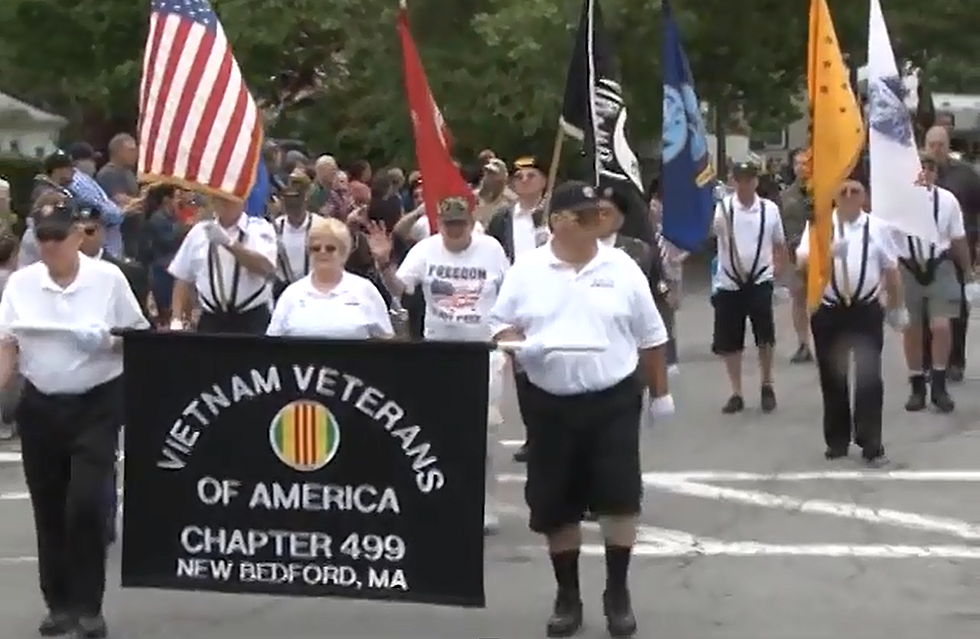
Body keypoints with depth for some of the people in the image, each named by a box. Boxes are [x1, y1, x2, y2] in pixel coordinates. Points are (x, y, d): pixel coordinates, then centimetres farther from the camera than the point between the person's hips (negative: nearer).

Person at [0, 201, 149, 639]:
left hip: (96, 404, -3)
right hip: (40, 406, 3)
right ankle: (59, 604, 19)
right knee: (49, 511, 7)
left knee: (85, 504, -12)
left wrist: (111, 342, -19)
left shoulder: (108, 278, -5)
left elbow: (139, 335, 1)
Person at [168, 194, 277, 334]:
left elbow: (265, 267, -20)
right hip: (211, 321, 3)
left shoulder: (260, 229, -2)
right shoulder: (199, 232, 9)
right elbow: (183, 280, 12)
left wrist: (229, 243, -28)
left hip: (252, 321, -3)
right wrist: (177, 320, 3)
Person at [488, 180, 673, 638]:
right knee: (555, 504, 6)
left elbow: (650, 337, 8)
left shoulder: (622, 268, 2)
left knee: (620, 497, -3)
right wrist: (513, 342, -17)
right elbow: (499, 326, 5)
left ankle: (617, 592, 13)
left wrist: (660, 392, 9)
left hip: (613, 399, 0)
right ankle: (567, 595, 21)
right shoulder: (526, 271, 1)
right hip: (550, 403, 0)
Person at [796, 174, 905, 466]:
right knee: (832, 378, 8)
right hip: (828, 312, 0)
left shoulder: (877, 227, 3)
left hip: (866, 310, 0)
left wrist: (897, 308, 15)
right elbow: (802, 262, -14)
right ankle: (837, 441, 20)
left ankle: (871, 444, 3)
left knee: (869, 378, -2)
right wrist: (825, 252, -34)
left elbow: (891, 270, 11)